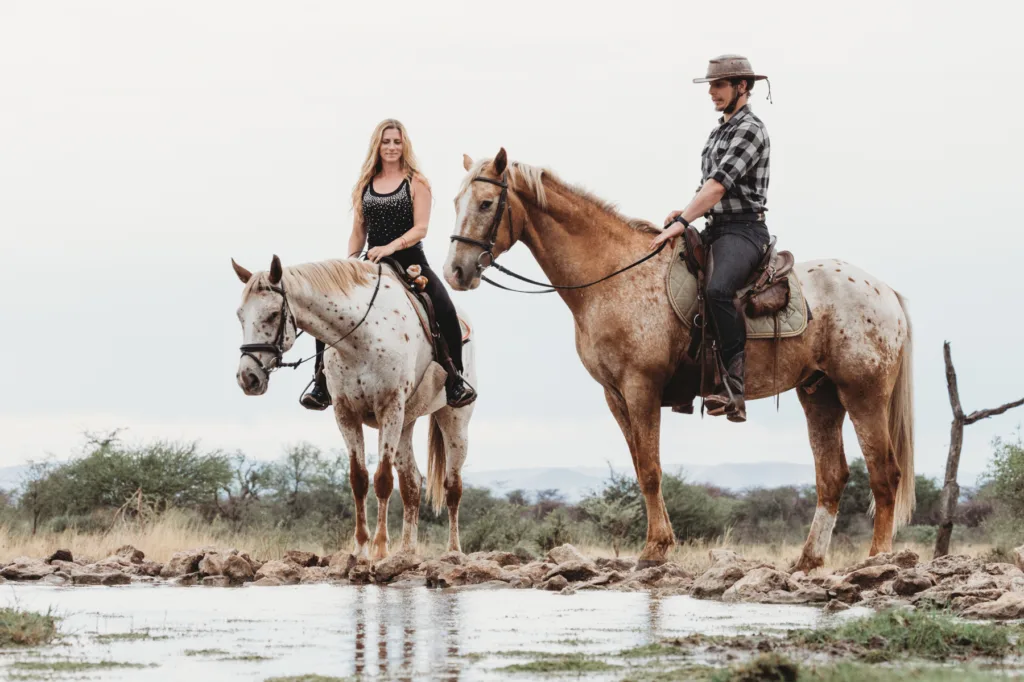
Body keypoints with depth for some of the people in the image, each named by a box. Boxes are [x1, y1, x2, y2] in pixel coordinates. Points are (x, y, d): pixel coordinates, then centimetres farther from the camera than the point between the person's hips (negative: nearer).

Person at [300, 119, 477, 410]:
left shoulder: (416, 182, 2)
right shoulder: (365, 184, 13)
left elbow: (420, 228, -9)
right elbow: (358, 233, 17)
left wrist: (391, 247, -24)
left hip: (410, 261, -4)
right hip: (372, 265, 4)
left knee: (445, 310, -27)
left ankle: (455, 378, -10)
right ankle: (322, 381, -9)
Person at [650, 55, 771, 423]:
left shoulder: (750, 130, -10)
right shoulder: (720, 131, 19)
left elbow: (719, 184, -20)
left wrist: (683, 222, -26)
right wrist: (687, 213, 5)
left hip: (744, 230, -10)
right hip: (715, 229, 10)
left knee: (718, 289, -35)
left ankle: (732, 386, -35)